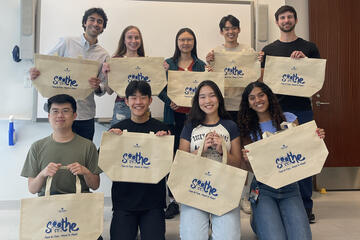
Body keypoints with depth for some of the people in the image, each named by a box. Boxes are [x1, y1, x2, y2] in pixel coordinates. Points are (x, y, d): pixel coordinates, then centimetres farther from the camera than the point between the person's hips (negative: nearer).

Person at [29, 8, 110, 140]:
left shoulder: (104, 55, 7)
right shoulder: (67, 43, 2)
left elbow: (104, 88, 6)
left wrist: (98, 87, -16)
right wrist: (35, 73, -19)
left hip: (86, 115, 2)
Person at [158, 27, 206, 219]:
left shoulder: (201, 65, 11)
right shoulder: (168, 63, 10)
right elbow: (161, 89, 5)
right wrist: (169, 101, -12)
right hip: (174, 115, 0)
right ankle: (173, 201, 12)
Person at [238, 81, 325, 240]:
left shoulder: (288, 119, 5)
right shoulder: (248, 129, 4)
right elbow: (249, 169, 4)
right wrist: (247, 159, -19)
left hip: (289, 187, 1)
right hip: (263, 189, -1)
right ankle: (258, 222, 16)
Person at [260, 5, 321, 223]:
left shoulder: (309, 48, 10)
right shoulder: (269, 50, 11)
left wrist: (305, 60, -9)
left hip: (302, 109, 0)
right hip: (276, 109, 1)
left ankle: (306, 207, 14)